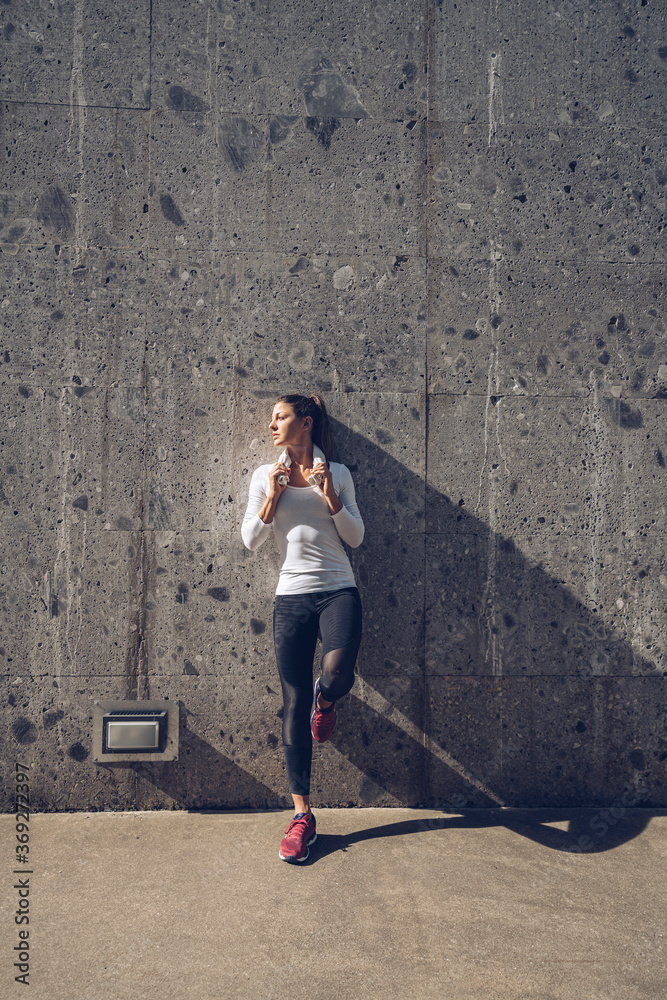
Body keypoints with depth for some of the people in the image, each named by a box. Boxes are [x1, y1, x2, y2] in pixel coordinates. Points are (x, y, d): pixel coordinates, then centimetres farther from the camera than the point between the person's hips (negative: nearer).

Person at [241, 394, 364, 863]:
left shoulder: (337, 472, 7)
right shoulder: (266, 475, 9)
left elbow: (356, 537, 4)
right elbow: (251, 540, 4)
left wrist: (328, 495, -8)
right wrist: (274, 495, -6)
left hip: (338, 590, -1)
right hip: (292, 595, 1)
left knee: (338, 671, -29)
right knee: (294, 704, 2)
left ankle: (325, 700, 12)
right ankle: (302, 815, 14)